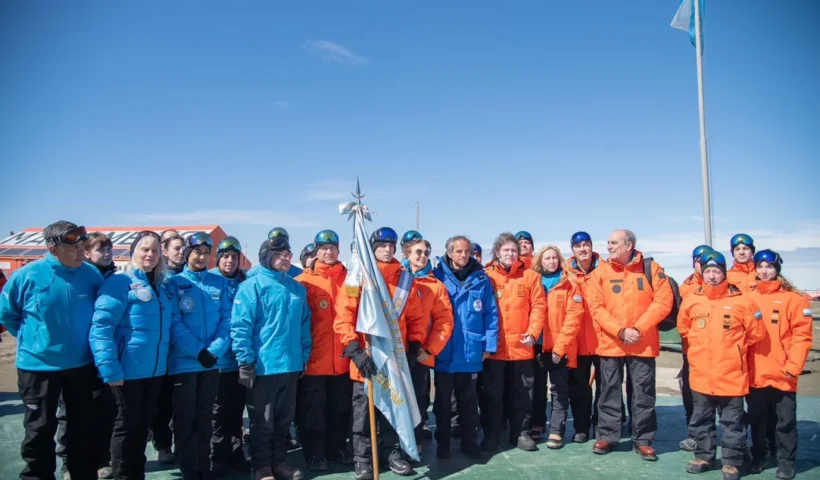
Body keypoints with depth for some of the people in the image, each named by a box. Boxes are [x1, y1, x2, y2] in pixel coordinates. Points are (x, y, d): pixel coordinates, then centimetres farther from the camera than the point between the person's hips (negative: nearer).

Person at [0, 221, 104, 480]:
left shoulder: (92, 274, -8)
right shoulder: (27, 275, -13)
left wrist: (95, 350, 6)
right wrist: (31, 337, 2)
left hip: (82, 364, 2)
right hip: (38, 366, -2)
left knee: (84, 427, 14)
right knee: (40, 430, 12)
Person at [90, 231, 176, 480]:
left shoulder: (163, 287, 11)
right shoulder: (119, 282, -12)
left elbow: (174, 323, 16)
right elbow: (101, 327, -18)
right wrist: (110, 368, -24)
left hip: (156, 369, 7)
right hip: (128, 370, -7)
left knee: (143, 424, 17)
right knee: (126, 425, 6)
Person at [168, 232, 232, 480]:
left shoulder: (219, 282, 7)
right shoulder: (174, 283, 0)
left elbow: (227, 319, 0)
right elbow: (174, 323, -9)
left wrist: (215, 350, -13)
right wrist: (198, 351, -17)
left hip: (211, 362, 3)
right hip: (184, 362, -3)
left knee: (204, 418, 13)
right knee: (185, 420, 5)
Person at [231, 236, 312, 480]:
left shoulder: (298, 288, 9)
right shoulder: (252, 286, -9)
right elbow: (240, 327, -13)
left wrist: (304, 356, 10)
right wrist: (245, 362, -16)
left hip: (291, 365, 6)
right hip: (262, 366, -5)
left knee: (283, 419, 16)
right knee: (263, 421, 7)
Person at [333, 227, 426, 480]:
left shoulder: (406, 279, 6)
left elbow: (416, 318, 10)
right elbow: (343, 316, -11)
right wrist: (354, 350, -19)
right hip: (365, 357, -3)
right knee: (363, 410, 8)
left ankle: (393, 452, 31)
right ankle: (362, 458, 22)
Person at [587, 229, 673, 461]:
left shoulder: (651, 268, 0)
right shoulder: (601, 272, 1)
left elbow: (663, 301, -5)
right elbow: (596, 307, -4)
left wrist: (639, 328, -13)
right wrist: (620, 331, -15)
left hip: (644, 344, -1)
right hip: (610, 343, 1)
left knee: (644, 393, 7)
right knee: (609, 392, 9)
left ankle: (643, 440, 20)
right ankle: (606, 436, 21)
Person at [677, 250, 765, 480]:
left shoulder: (741, 301, -8)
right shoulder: (691, 300, 0)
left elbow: (757, 333, 1)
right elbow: (683, 328, 16)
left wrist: (734, 348, 9)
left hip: (731, 375, -3)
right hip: (701, 374, 3)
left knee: (732, 421, 8)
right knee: (701, 419, 15)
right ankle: (704, 456, 30)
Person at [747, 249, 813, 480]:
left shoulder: (792, 298, -4)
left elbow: (802, 335, -8)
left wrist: (793, 366, -13)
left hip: (782, 375, -3)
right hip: (754, 374, 3)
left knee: (785, 420, 9)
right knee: (757, 420, 14)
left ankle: (786, 461, 22)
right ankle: (759, 456, 28)